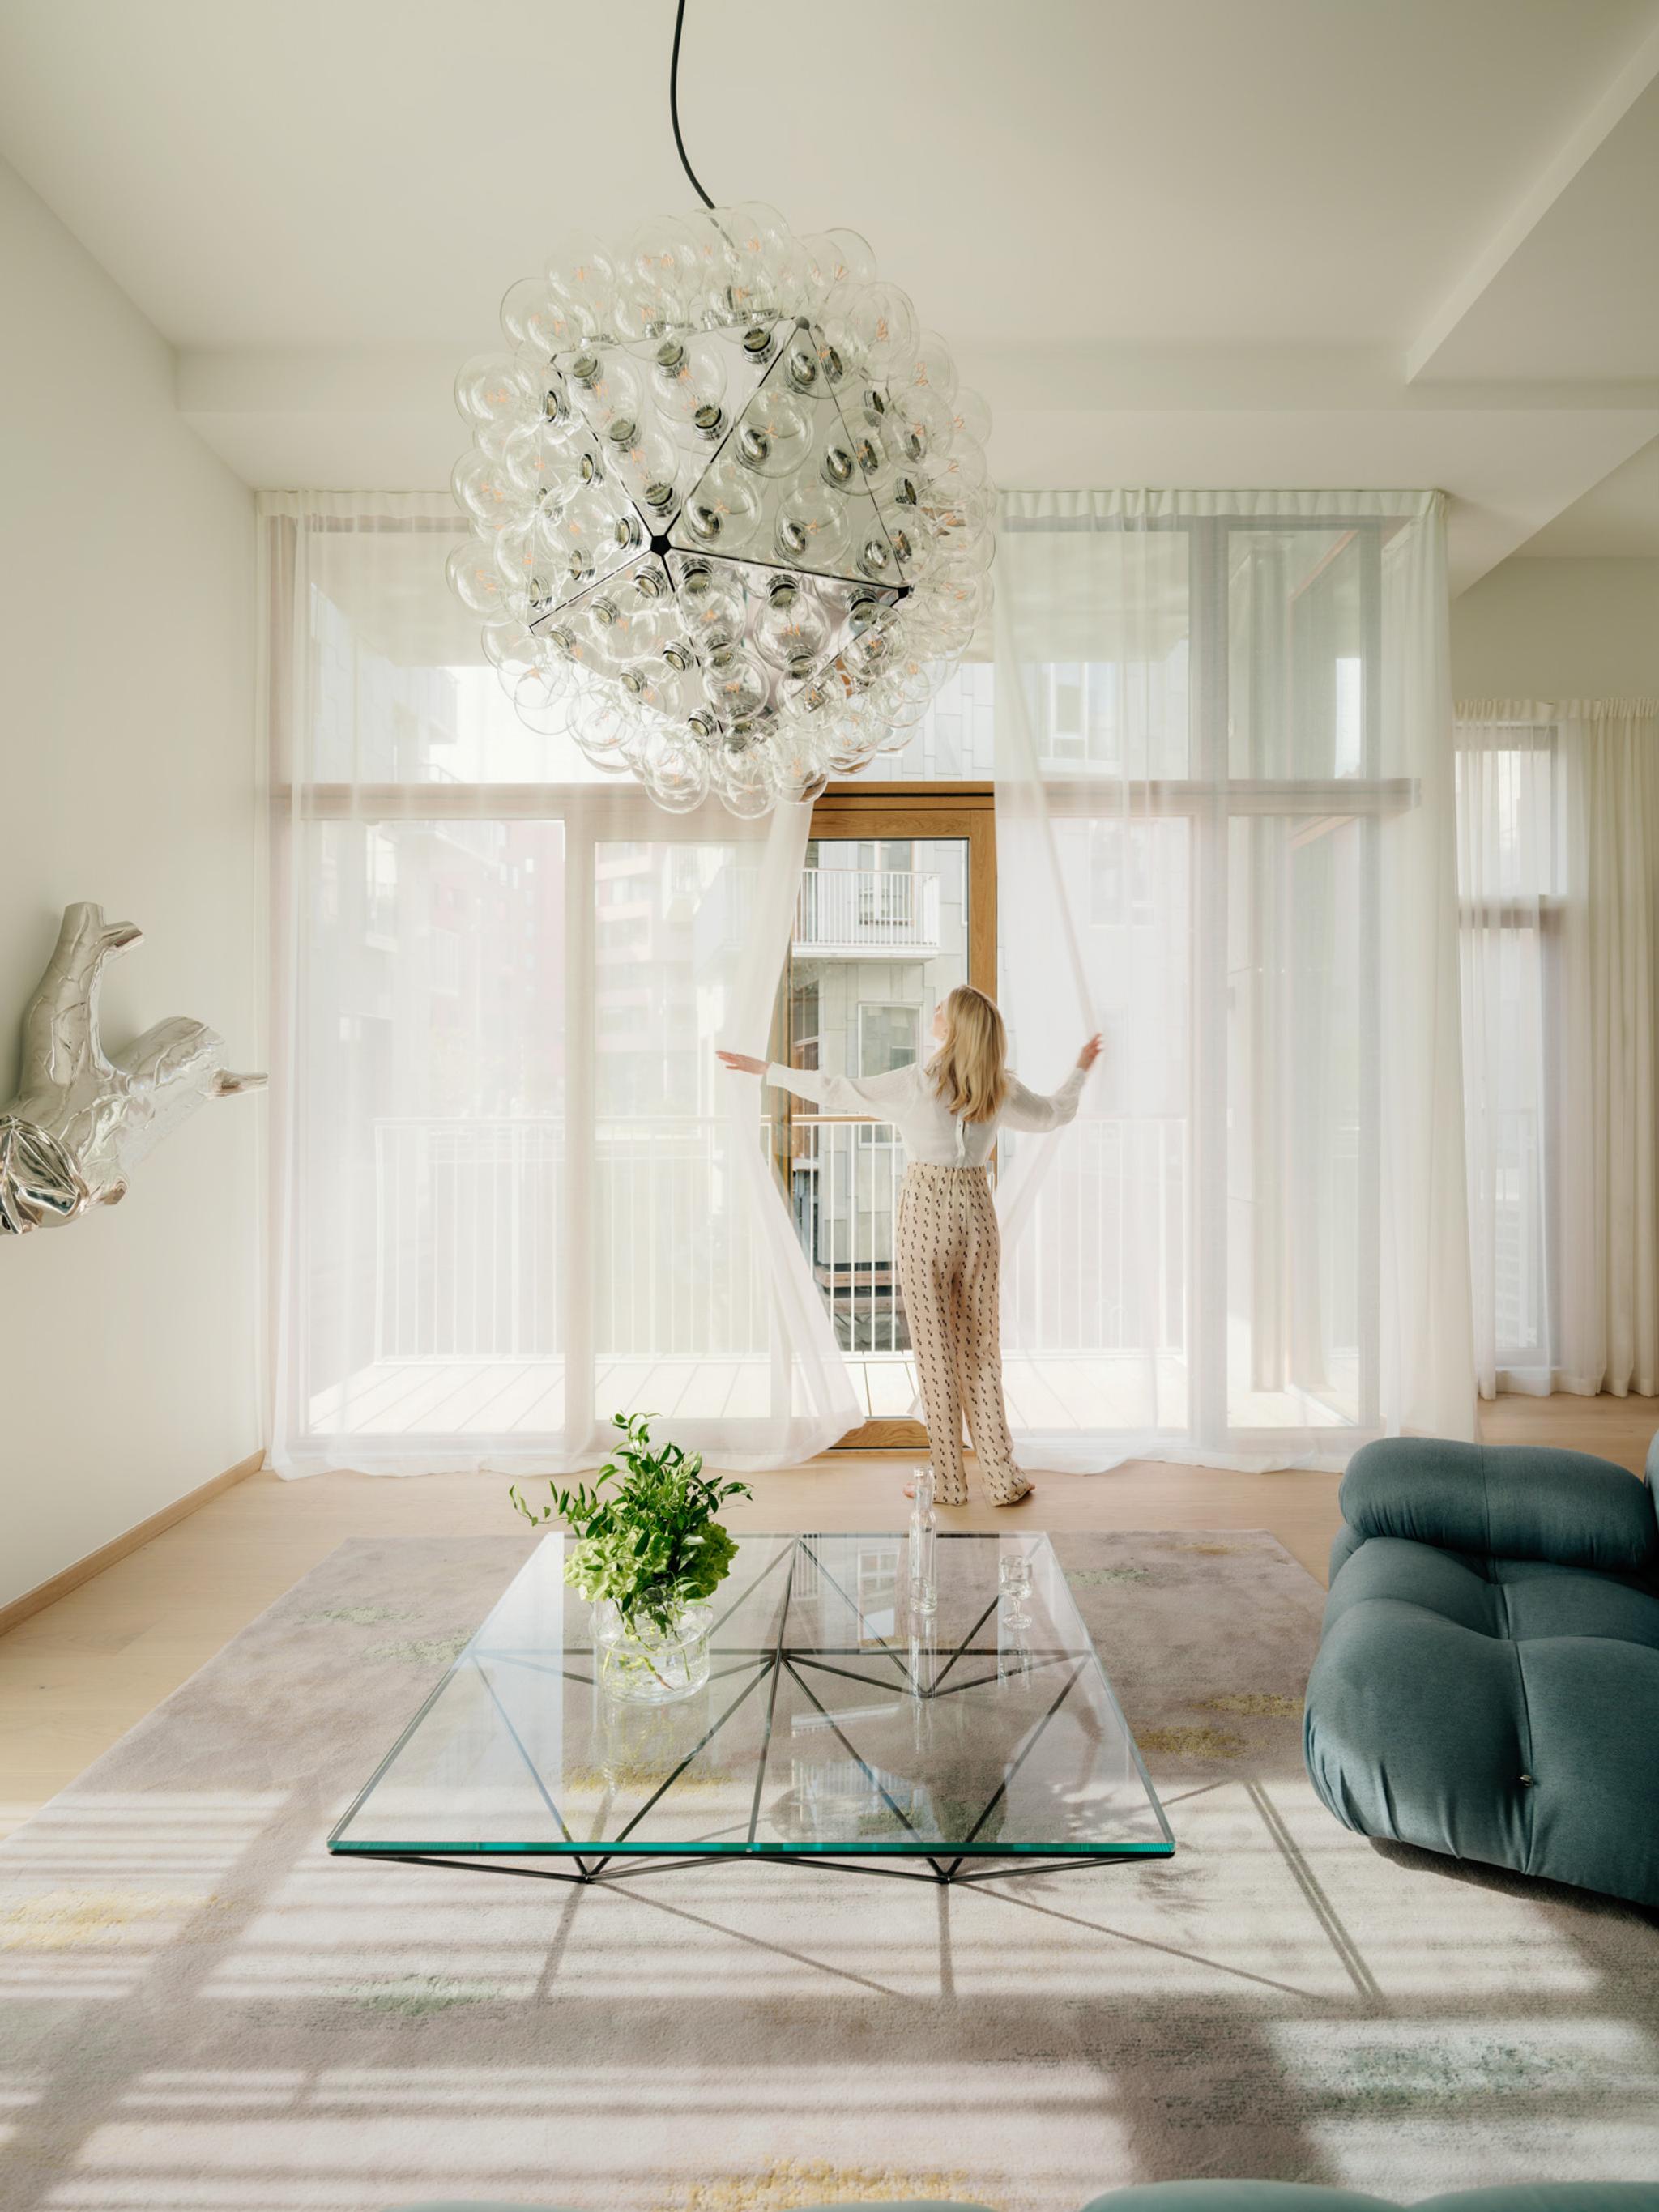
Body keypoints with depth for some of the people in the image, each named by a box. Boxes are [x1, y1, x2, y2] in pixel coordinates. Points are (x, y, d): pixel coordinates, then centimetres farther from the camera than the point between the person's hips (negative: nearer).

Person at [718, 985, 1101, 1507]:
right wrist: (1080, 1070, 38)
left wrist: (767, 1070, 0)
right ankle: (1002, 1477, 16)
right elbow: (1055, 1113, 20)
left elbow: (838, 1092, -9)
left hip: (927, 1214, -4)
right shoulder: (1002, 1088, 2)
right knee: (981, 1347, 12)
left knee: (935, 1349, 4)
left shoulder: (920, 1080, -12)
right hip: (977, 1211, 4)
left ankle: (949, 1482, 13)